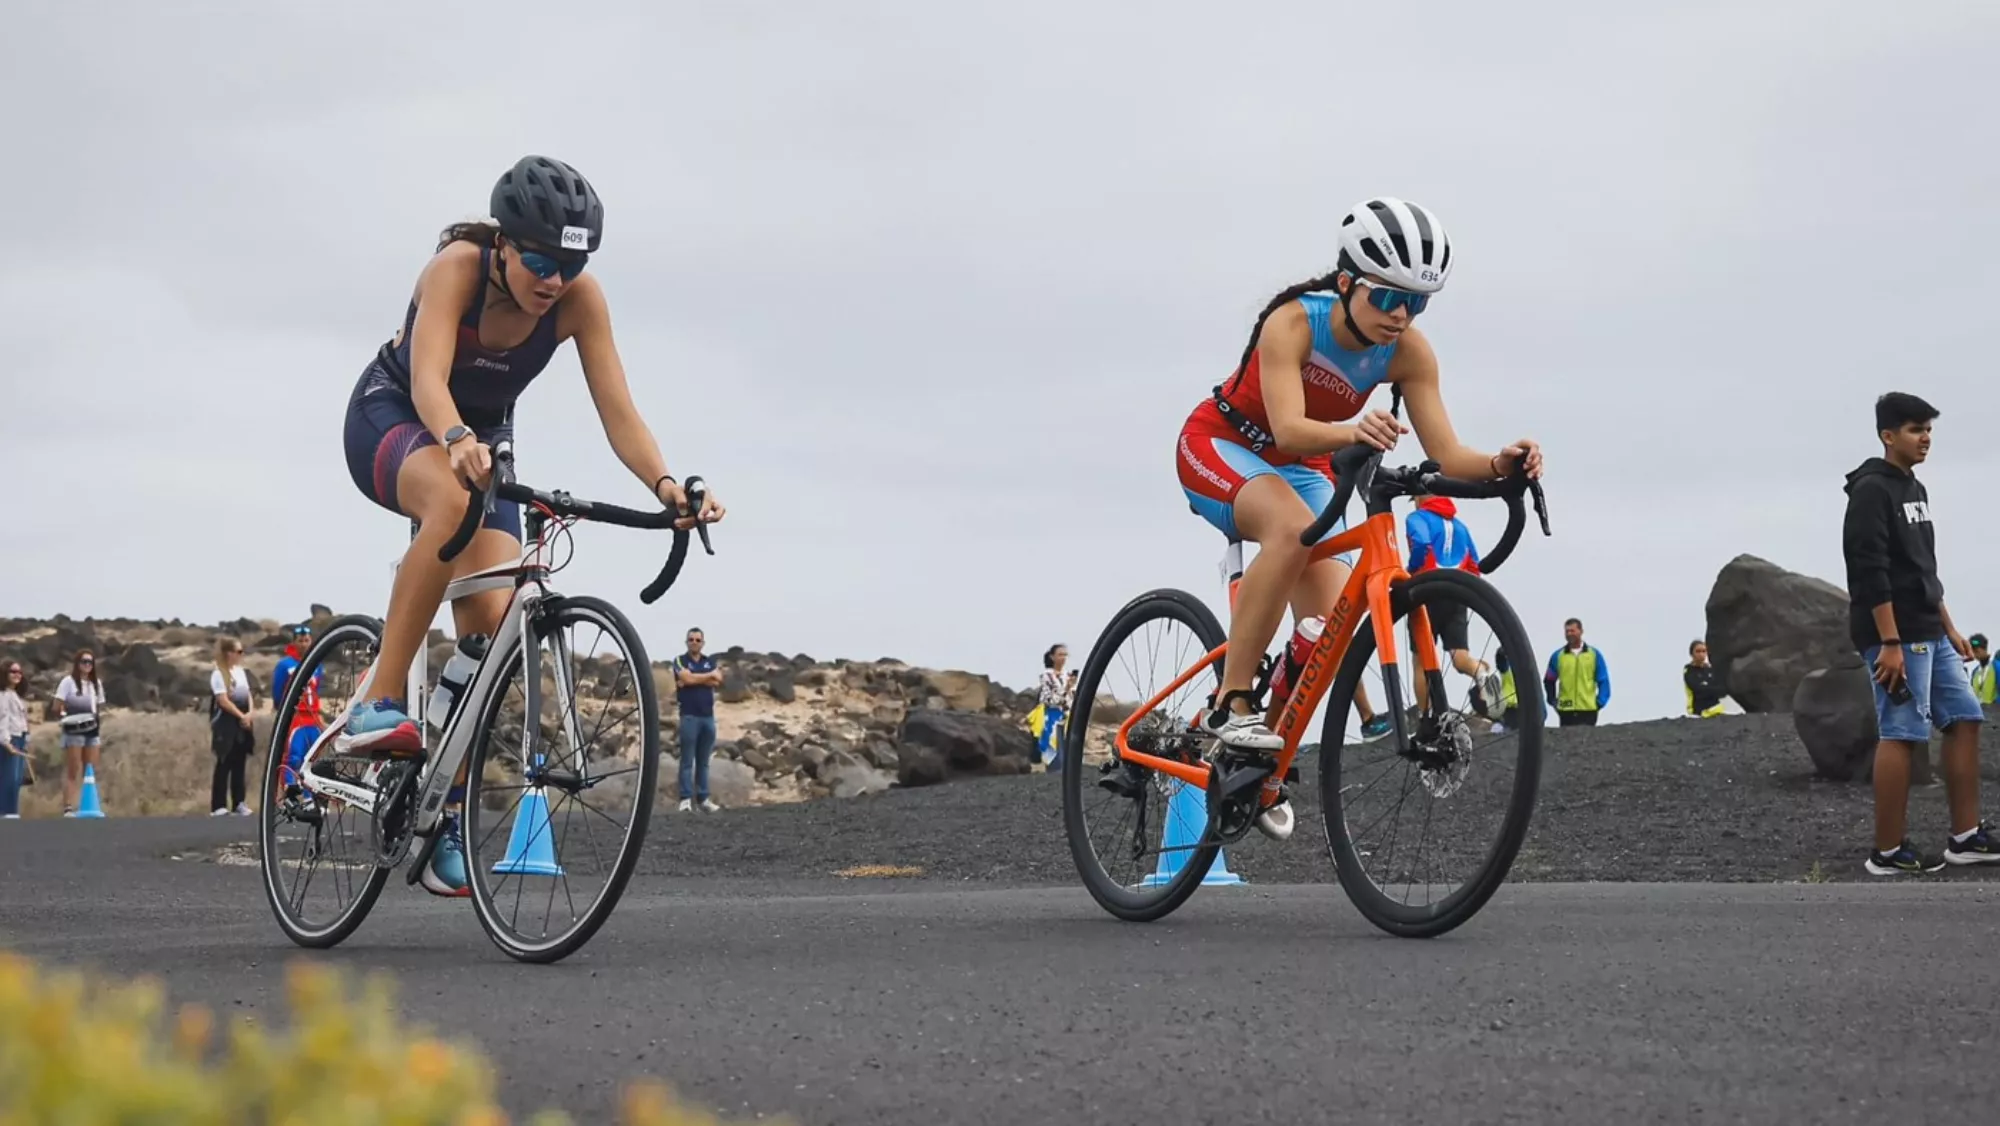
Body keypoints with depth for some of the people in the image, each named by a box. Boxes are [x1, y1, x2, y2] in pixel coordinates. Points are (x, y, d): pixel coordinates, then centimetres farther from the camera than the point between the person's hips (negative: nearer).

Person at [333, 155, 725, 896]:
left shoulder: (580, 299, -20)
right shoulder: (458, 267, -30)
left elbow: (617, 411, -24)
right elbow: (428, 377, -43)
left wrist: (665, 485, -41)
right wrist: (456, 442, -63)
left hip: (481, 442, 4)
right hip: (391, 420, -4)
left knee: (491, 621, -15)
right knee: (453, 501, -40)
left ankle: (446, 818, -4)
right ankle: (377, 704, -35)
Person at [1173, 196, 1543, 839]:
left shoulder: (1408, 351, -17)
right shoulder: (1294, 323, -29)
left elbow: (1446, 455, -23)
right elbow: (1289, 429, -43)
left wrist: (1500, 465, -44)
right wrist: (1354, 433, -63)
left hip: (1301, 468, 5)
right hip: (1221, 447, -5)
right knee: (1293, 529, -39)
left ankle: (1263, 765, 12)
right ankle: (1230, 705, -32)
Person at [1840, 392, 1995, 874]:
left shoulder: (1916, 490, 18)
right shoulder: (1871, 491, -12)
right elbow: (1871, 572, -19)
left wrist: (1949, 629, 21)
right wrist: (1890, 643, -23)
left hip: (1929, 635, 10)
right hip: (1895, 636, -10)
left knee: (1964, 718, 8)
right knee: (1901, 734, -9)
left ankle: (1965, 837, 12)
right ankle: (1888, 852, -5)